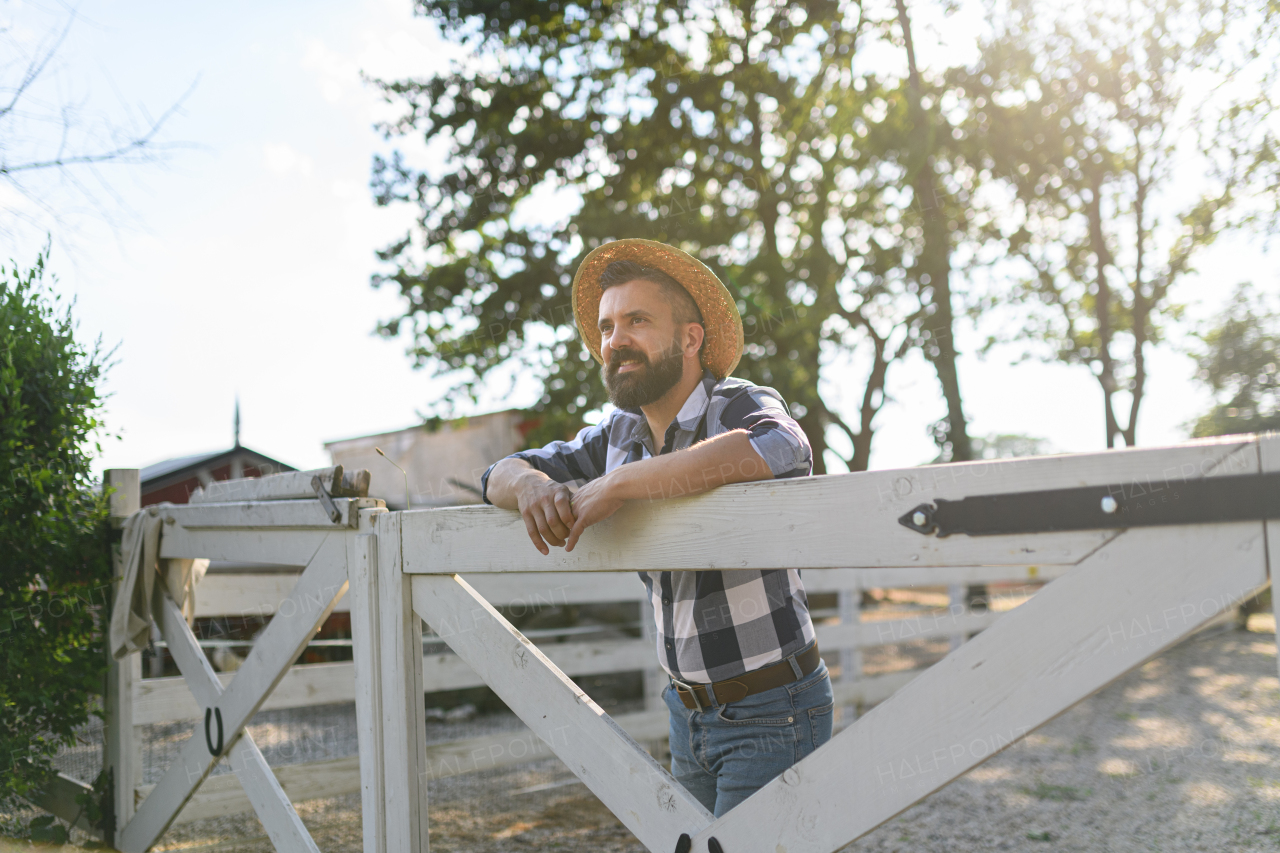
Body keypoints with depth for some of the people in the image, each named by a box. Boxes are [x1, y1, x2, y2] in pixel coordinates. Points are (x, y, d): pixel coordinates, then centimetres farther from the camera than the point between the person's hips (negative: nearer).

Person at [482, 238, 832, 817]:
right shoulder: (620, 435, 4)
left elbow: (778, 450, -40)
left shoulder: (743, 407, -15)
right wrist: (531, 484, -16)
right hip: (689, 710, 7)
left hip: (771, 712, -6)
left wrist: (617, 484, -35)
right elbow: (501, 474, 11)